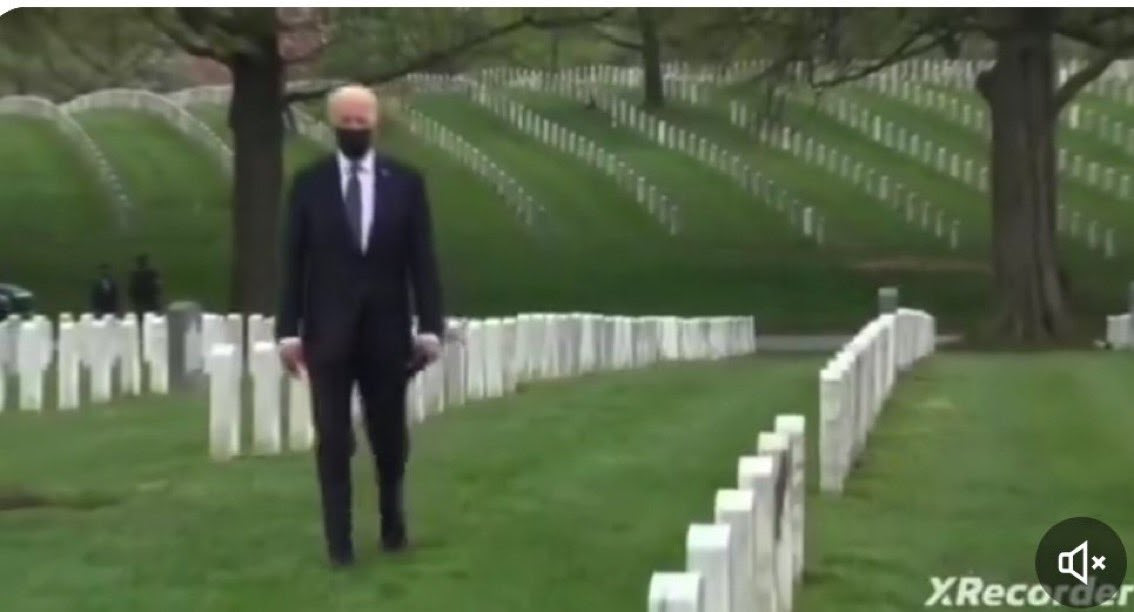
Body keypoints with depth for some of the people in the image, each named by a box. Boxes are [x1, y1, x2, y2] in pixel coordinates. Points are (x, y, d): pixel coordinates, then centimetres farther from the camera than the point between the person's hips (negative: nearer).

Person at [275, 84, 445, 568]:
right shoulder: (309, 183, 1)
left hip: (386, 330, 1)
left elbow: (422, 260, 1)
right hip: (327, 331, -1)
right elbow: (294, 262, 0)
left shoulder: (405, 182, 2)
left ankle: (393, 524, 28)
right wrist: (288, 330, -5)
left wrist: (430, 327, -5)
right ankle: (339, 541, 6)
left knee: (390, 438, 10)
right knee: (333, 441, 1)